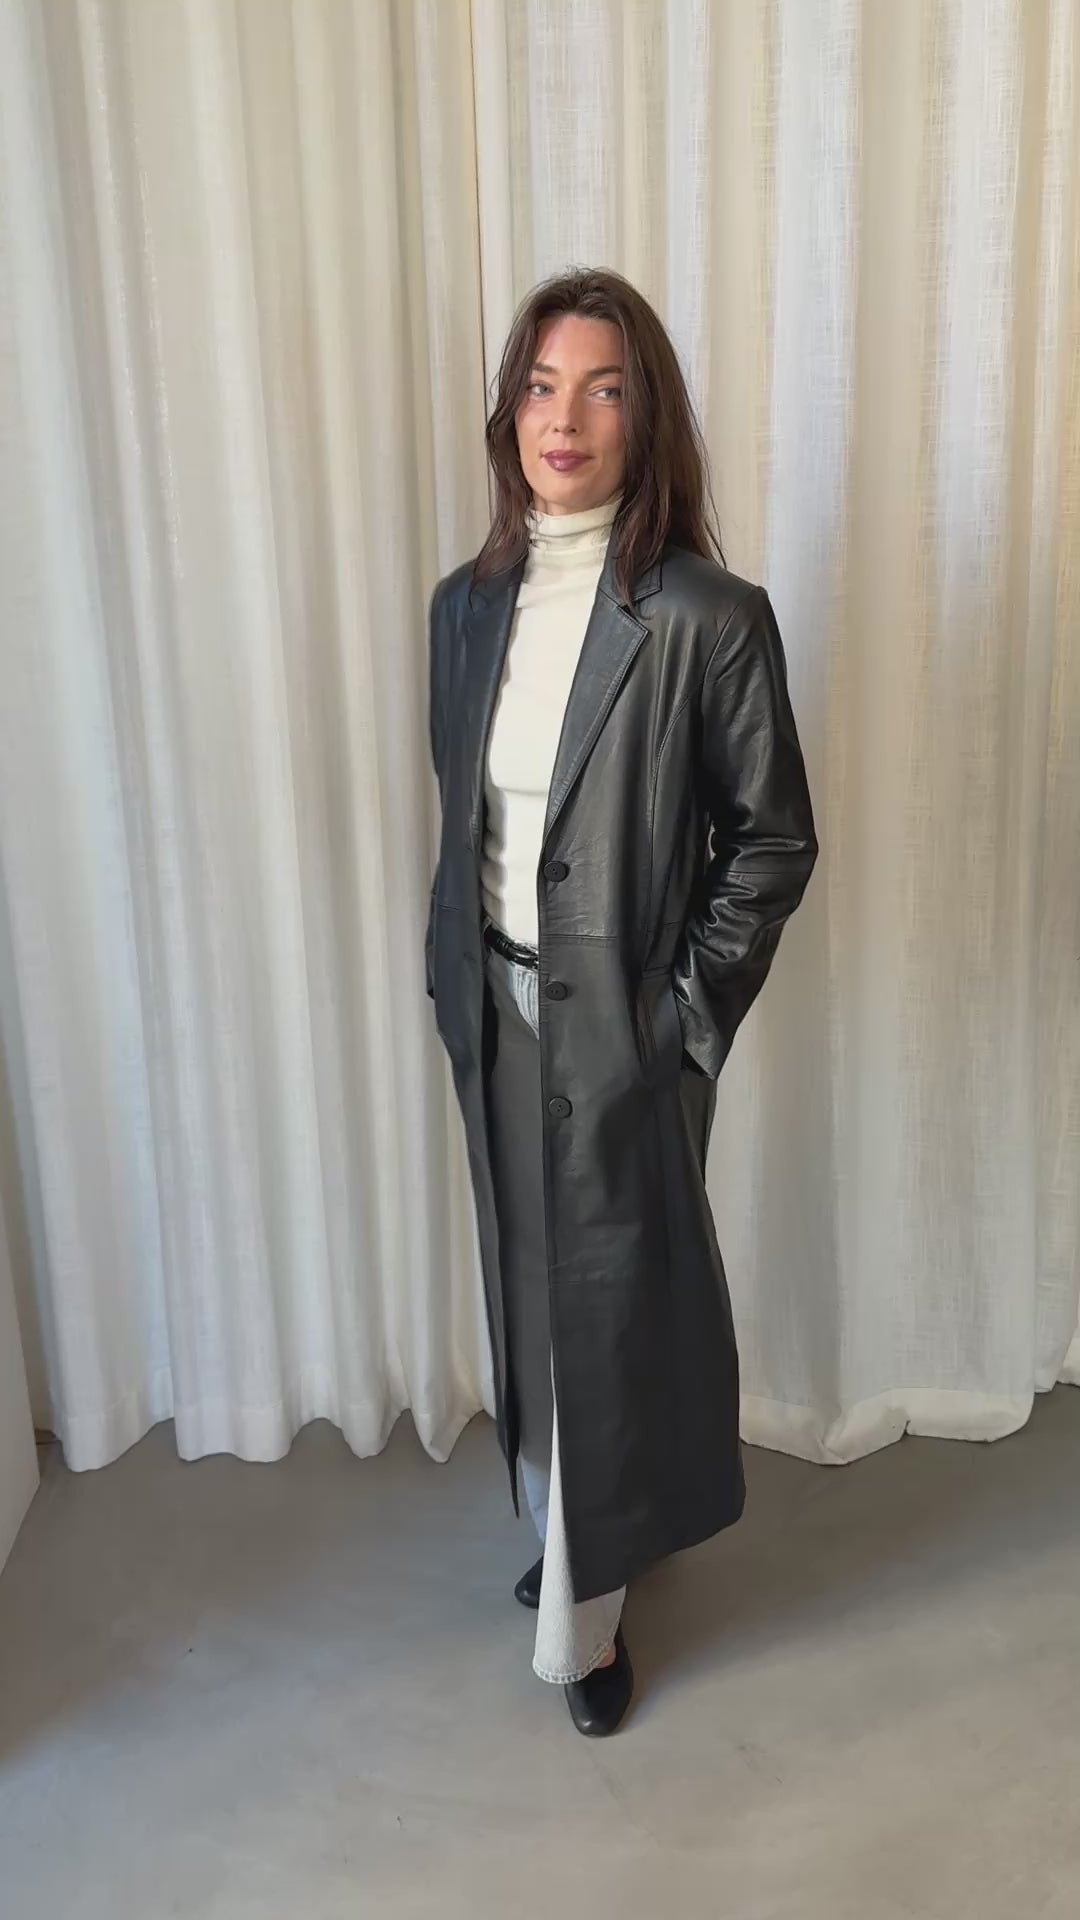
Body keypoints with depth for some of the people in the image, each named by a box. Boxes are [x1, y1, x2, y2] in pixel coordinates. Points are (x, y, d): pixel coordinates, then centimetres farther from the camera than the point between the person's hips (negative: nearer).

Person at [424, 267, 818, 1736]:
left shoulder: (709, 616, -15)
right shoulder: (468, 604, 2)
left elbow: (773, 836, -9)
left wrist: (691, 1010, -10)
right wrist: (454, 977, 8)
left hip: (624, 1024, -5)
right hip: (496, 1012, 5)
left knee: (610, 1296, 8)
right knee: (526, 1283, 19)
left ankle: (585, 1604, 31)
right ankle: (570, 1535, 44)